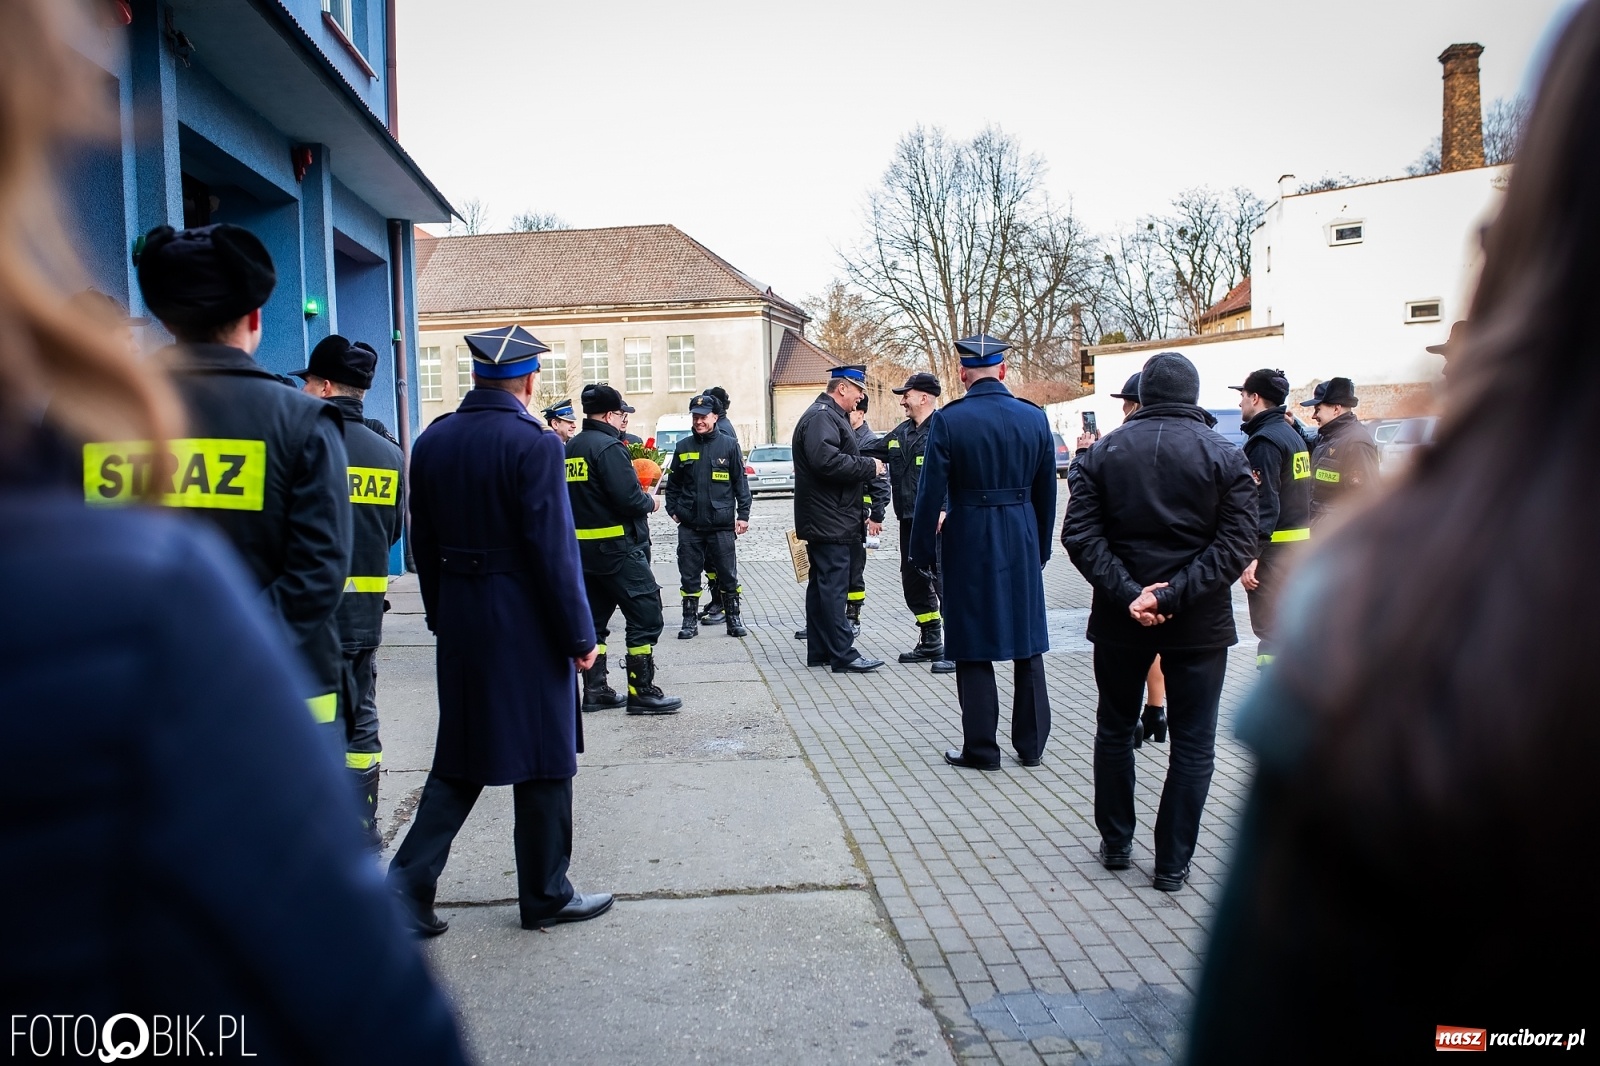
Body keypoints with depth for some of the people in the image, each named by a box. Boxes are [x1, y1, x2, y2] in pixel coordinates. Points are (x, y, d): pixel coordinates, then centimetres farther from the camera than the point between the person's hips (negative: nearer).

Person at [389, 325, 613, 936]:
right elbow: (552, 549, -17)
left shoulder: (432, 441, 5)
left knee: (460, 759, 18)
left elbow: (423, 543, 10)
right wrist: (579, 635, -9)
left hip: (459, 623, 6)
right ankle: (545, 896, 20)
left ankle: (408, 883, 12)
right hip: (526, 626, -6)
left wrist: (441, 617, 19)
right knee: (543, 759, 7)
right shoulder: (534, 443, -15)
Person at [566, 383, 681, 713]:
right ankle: (642, 692, -3)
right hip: (617, 547, -9)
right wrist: (651, 502, -2)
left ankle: (595, 690, 19)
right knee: (646, 616, -4)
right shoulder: (608, 447, -15)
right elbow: (628, 498, -23)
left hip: (583, 547, 9)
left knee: (594, 618, 14)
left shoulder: (572, 447, 12)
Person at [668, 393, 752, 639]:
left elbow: (740, 482, 0)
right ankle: (690, 620, 17)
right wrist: (673, 510, 5)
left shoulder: (729, 445, -1)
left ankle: (733, 619, 17)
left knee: (728, 574, 5)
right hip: (689, 526, 2)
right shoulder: (683, 447, 7)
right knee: (689, 575, 7)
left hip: (722, 524, -2)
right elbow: (673, 483, 14)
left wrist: (743, 514, -4)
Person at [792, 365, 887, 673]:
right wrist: (869, 467, -19)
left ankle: (819, 651, 18)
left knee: (822, 584, 13)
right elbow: (827, 460, -28)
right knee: (833, 585, -8)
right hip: (828, 519, -11)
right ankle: (843, 655, -6)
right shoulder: (821, 417, -15)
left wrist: (871, 459, 9)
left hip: (825, 520, 11)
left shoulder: (831, 416, 20)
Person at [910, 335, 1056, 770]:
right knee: (1027, 643, 13)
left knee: (974, 650, 6)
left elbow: (931, 493, -10)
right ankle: (1031, 744, 22)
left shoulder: (948, 420, -10)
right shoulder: (1034, 418, 2)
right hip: (1022, 541, 3)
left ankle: (981, 747, 13)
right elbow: (1046, 492, 8)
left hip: (969, 541, -3)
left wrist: (922, 550, 0)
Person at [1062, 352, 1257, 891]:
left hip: (1119, 618, 2)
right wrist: (1173, 596, -17)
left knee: (1114, 729, 18)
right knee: (1193, 745, 9)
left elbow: (1080, 534, -9)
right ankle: (1172, 863, 13)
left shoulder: (1103, 452, 0)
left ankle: (1116, 845, 28)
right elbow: (1234, 545, -14)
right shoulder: (1225, 456, -5)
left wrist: (1127, 594, -14)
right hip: (1199, 623, -2)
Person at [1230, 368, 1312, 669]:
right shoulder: (1292, 436, 16)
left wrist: (1251, 555, -24)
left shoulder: (1264, 441, -15)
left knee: (1269, 629, -7)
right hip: (1297, 543, 10)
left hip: (1272, 550, -10)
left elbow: (1264, 504, -22)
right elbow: (1297, 494, 15)